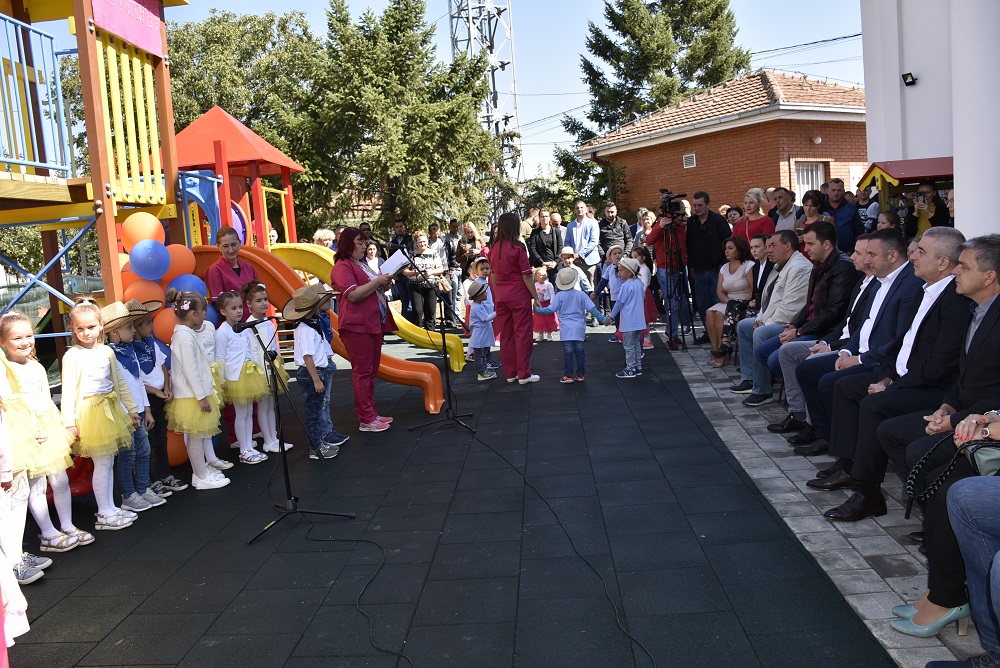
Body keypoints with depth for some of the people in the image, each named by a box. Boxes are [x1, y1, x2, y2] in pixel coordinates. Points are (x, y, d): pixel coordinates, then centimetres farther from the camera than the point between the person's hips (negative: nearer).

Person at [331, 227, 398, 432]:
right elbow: (353, 295, -20)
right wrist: (377, 281, -18)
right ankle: (366, 420, -2)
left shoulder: (361, 265, 20)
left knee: (371, 371, 12)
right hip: (357, 326, -9)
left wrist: (384, 285, 8)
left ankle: (371, 414, 20)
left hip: (374, 323, 9)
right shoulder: (342, 267, -8)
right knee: (362, 372, -6)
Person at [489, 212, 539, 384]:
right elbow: (526, 277, -11)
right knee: (523, 335, 2)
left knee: (505, 336, 10)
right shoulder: (518, 248, -12)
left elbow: (493, 276, 10)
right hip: (519, 296, -6)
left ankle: (510, 373, 16)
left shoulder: (494, 248, 5)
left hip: (501, 297, 6)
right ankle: (524, 374, 5)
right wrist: (536, 297, -4)